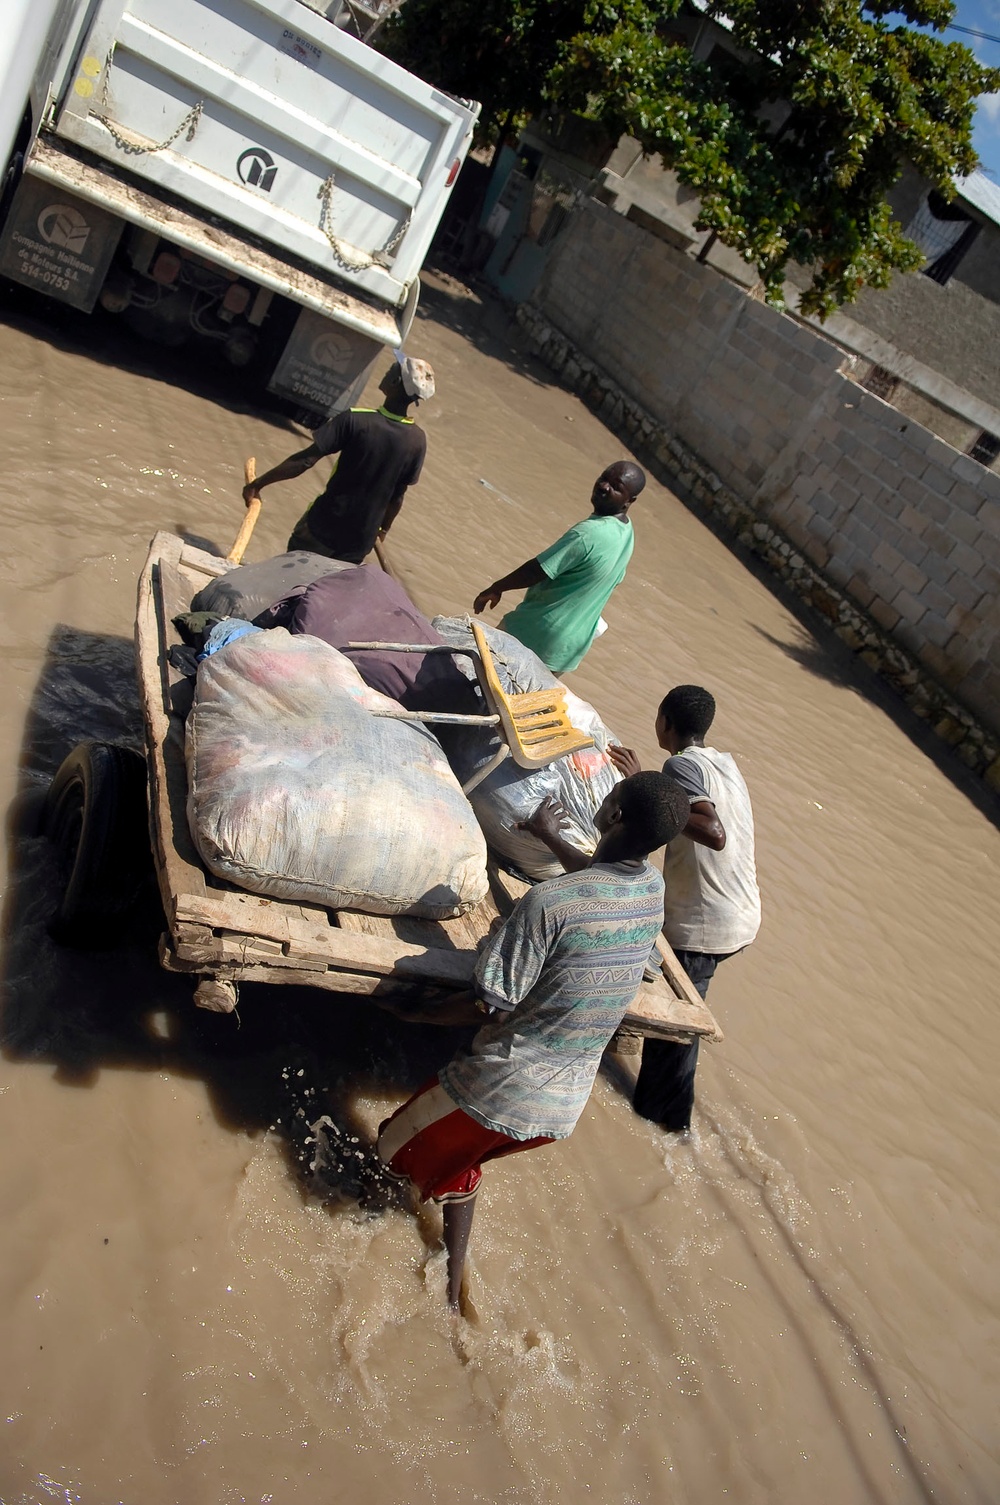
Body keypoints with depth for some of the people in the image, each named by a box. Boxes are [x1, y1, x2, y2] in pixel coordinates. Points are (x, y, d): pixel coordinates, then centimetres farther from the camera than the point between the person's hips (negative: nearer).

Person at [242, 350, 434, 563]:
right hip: (362, 539, 3)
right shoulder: (417, 441, -9)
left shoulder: (354, 421, -19)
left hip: (324, 525, -3)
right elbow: (397, 497, 1)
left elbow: (305, 461, -20)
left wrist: (258, 484, -11)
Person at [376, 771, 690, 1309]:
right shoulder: (653, 890, -5)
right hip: (565, 1107, 7)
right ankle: (452, 1283, 36)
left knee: (400, 1149, 21)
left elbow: (487, 1005, -21)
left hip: (501, 1089, -6)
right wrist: (550, 836, 36)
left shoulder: (549, 901, -27)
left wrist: (413, 1014, -3)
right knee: (456, 1161, 30)